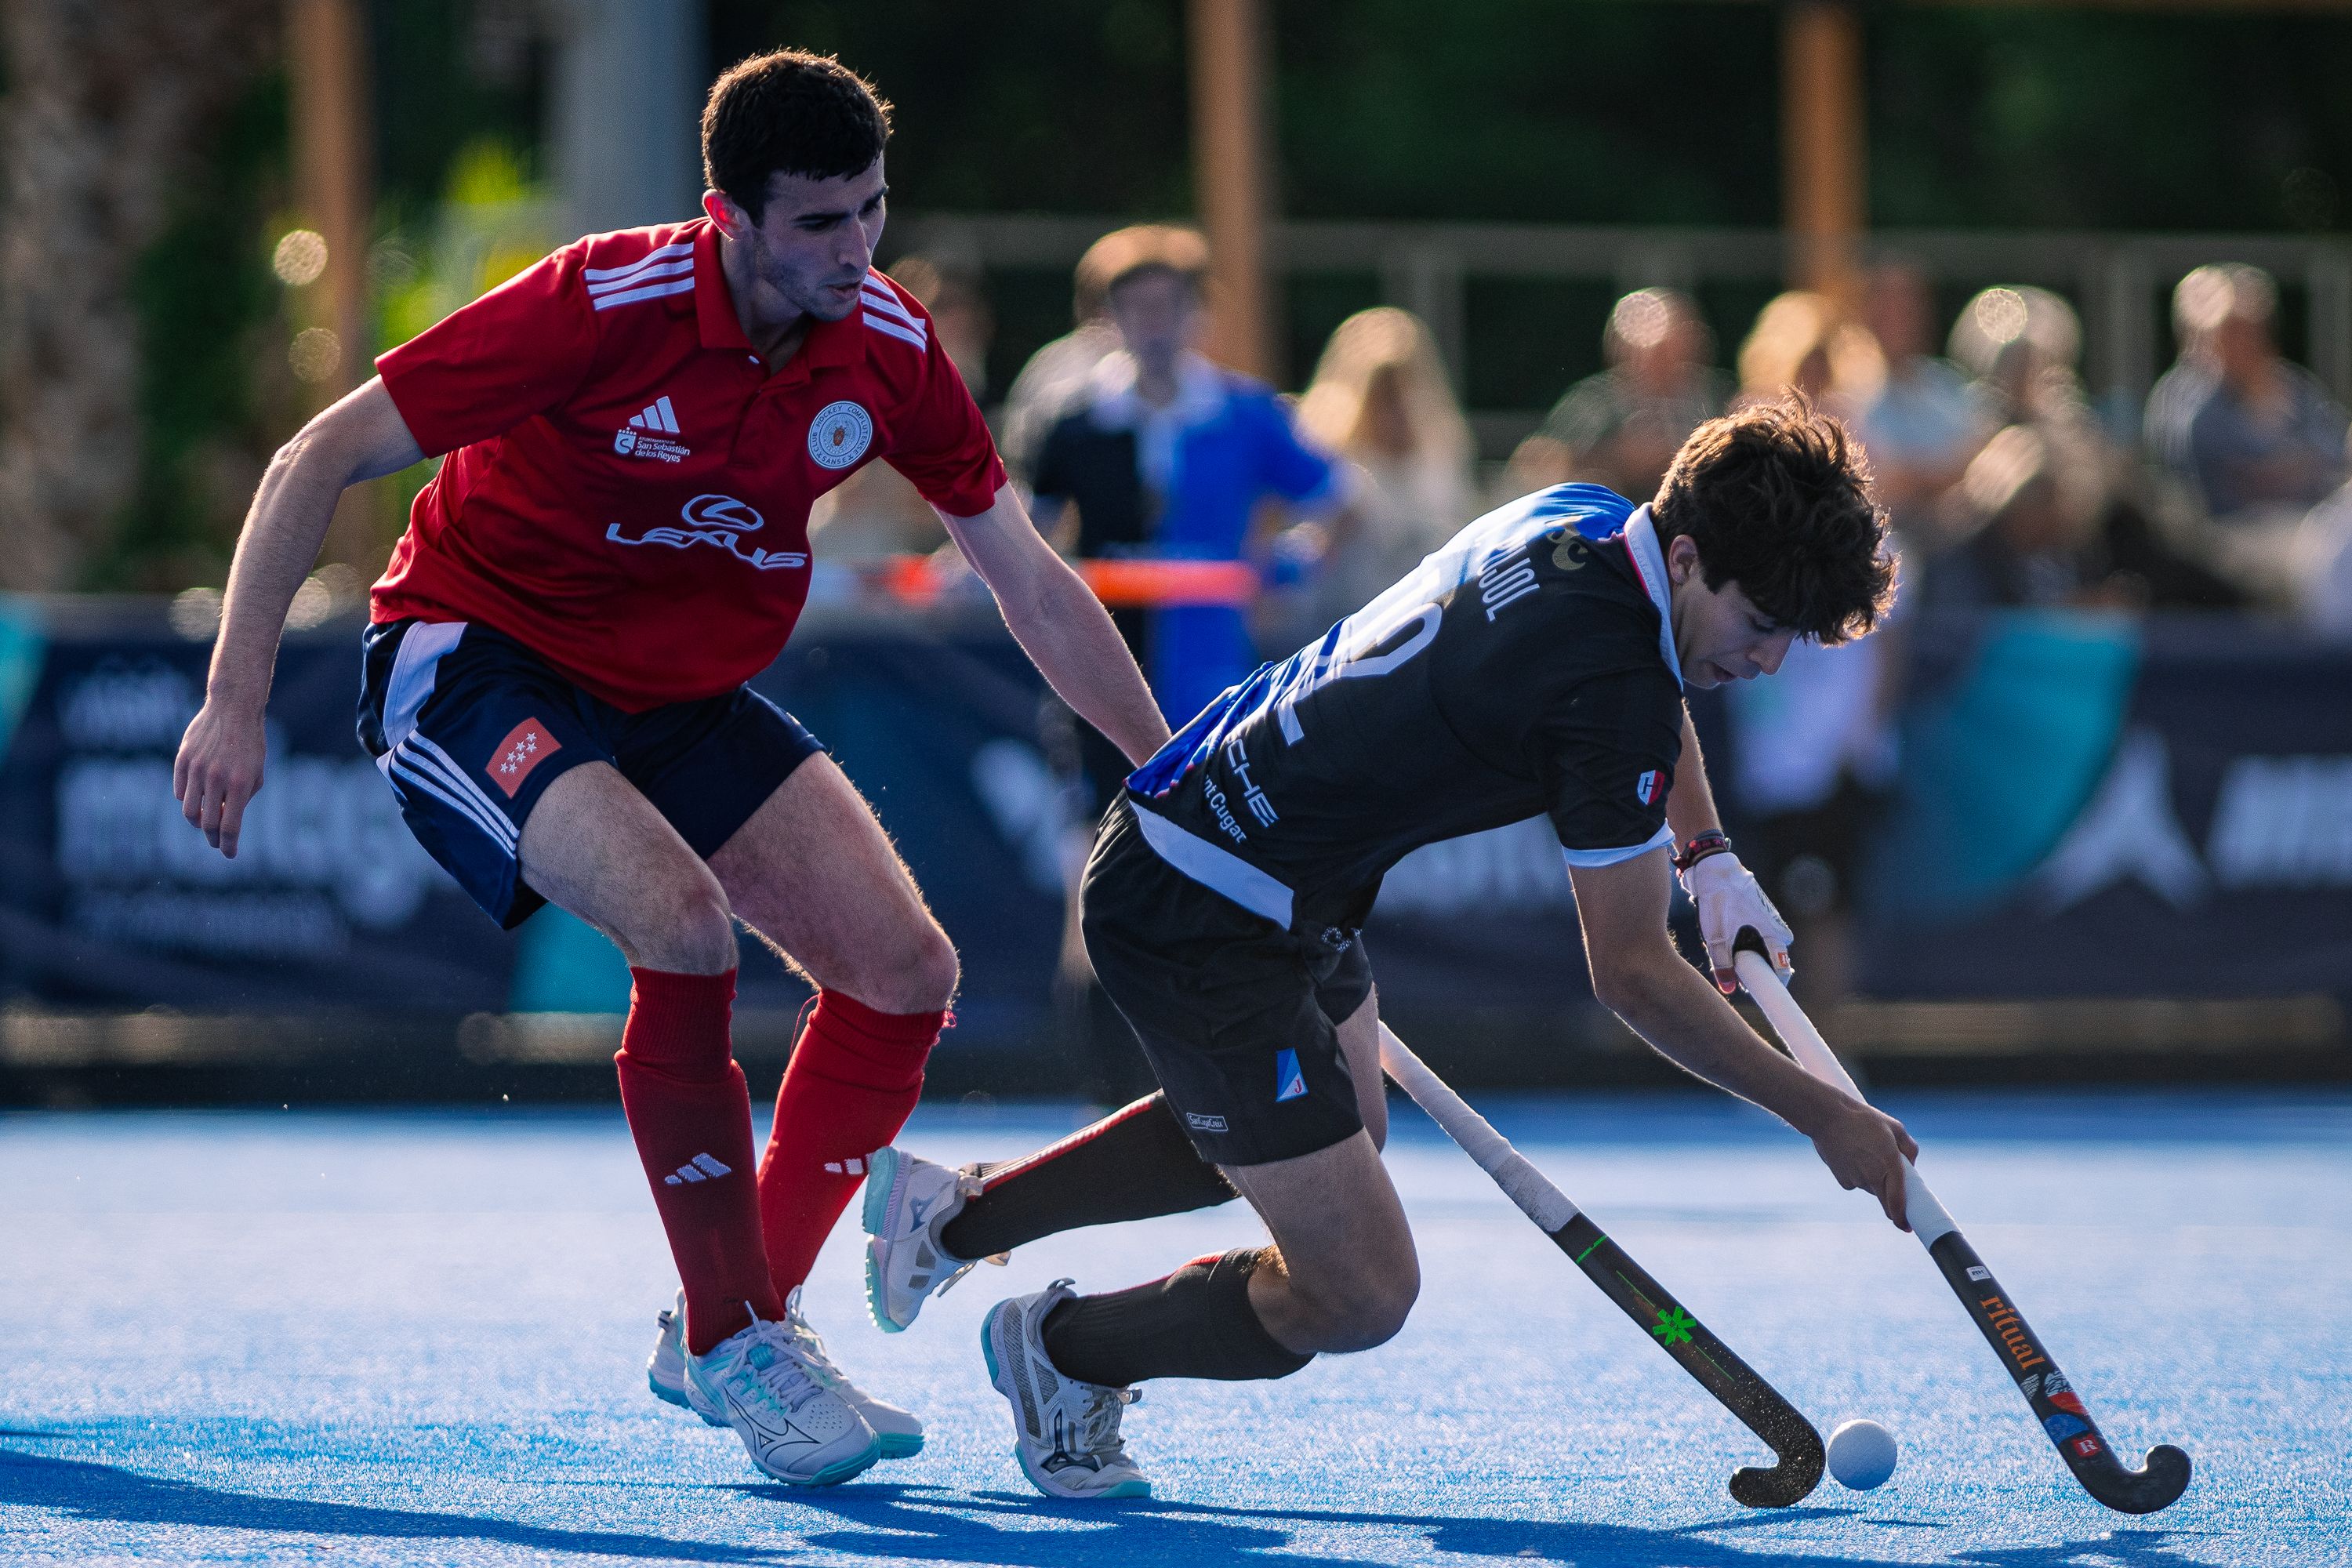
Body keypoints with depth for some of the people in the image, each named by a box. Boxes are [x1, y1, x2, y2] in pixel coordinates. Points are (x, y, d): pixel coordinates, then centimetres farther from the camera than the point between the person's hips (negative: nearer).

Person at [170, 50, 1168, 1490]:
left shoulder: (889, 347, -10)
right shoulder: (605, 305, -26)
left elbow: (1032, 585, 4)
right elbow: (323, 457, -20)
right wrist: (237, 698, -25)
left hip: (687, 694, 6)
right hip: (473, 658, -6)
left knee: (905, 967, -8)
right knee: (686, 922, -31)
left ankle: (745, 1324, 10)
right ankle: (729, 1343, -15)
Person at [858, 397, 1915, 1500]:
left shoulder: (1581, 519, -1)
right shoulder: (1617, 693, -28)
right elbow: (1630, 973, -20)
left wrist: (1709, 855, 14)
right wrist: (1827, 1118, -14)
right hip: (1205, 924, -10)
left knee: (1343, 1127, 35)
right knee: (1359, 1295, -10)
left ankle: (956, 1213, 43)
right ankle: (1064, 1352, 15)